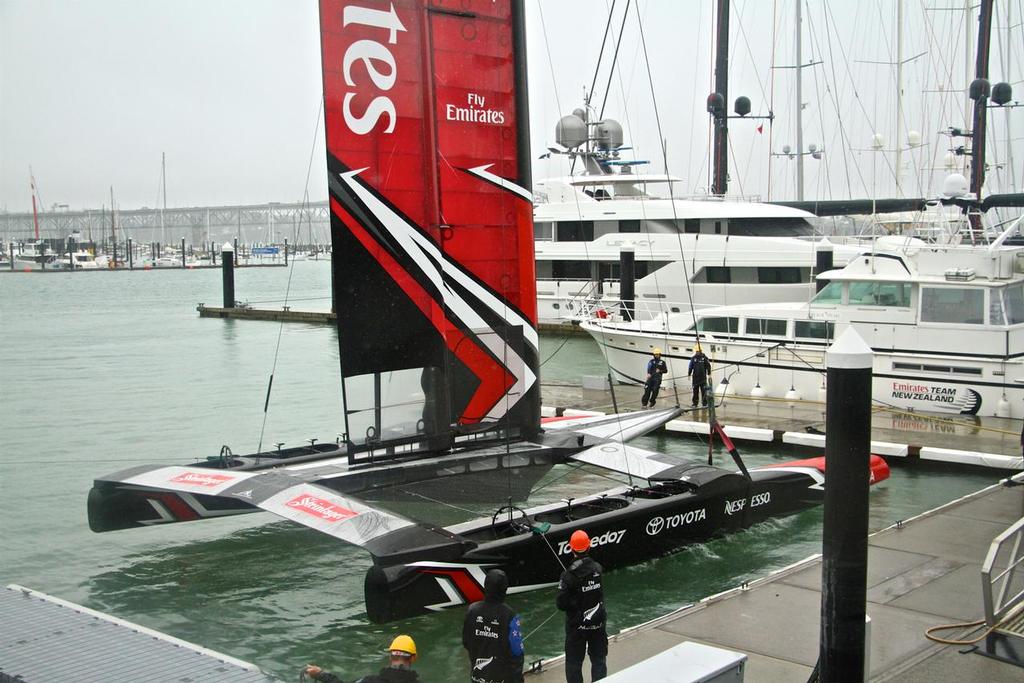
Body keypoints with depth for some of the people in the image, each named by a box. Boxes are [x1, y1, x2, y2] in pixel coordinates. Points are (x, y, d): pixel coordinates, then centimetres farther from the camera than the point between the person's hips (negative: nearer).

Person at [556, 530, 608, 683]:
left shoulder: (568, 575, -22)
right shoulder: (598, 569, -11)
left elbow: (561, 604, -18)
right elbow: (603, 593, -2)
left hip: (576, 624, -3)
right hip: (598, 622, 3)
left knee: (574, 662, 11)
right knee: (599, 659, 19)